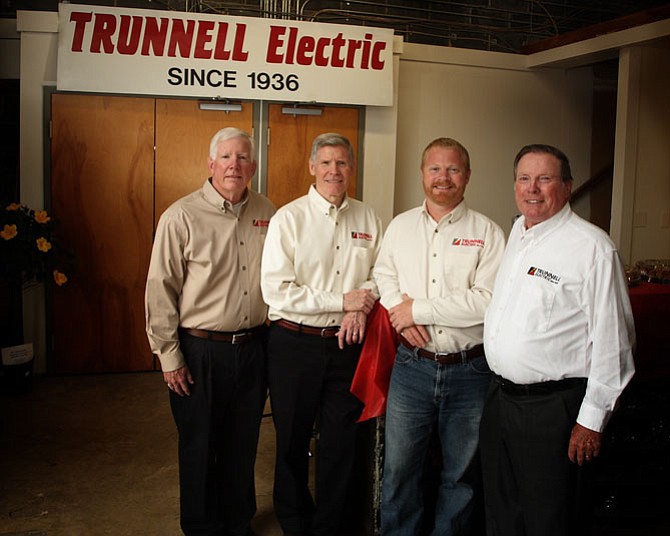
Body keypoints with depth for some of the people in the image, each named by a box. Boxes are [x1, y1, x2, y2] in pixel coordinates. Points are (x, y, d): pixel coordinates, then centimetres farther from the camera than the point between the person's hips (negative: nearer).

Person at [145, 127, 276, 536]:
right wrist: (169, 355, -8)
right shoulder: (182, 217, -10)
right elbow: (161, 290, -8)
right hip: (200, 351, -4)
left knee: (243, 444, 17)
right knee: (200, 448, 11)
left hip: (252, 347, 4)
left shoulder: (267, 213, 4)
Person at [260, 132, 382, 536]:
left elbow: (379, 274, 12)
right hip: (295, 344, -2)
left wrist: (360, 309, -9)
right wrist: (342, 301, -15)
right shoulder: (288, 218, -7)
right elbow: (276, 290, -14)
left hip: (348, 343, 3)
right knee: (292, 442, 12)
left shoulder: (368, 219, 5)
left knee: (341, 442, 11)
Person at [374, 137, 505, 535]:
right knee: (399, 467, 10)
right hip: (412, 365, 2)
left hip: (470, 369, -2)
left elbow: (488, 301, -14)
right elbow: (384, 276, 10)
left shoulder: (487, 232, -3)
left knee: (462, 473, 12)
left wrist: (418, 309, -12)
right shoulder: (400, 226, 9)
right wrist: (403, 316, -10)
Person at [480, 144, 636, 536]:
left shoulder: (593, 247, -14)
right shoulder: (515, 233, 9)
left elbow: (613, 341, -15)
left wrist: (592, 419, -14)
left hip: (553, 408, -7)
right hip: (501, 397, 7)